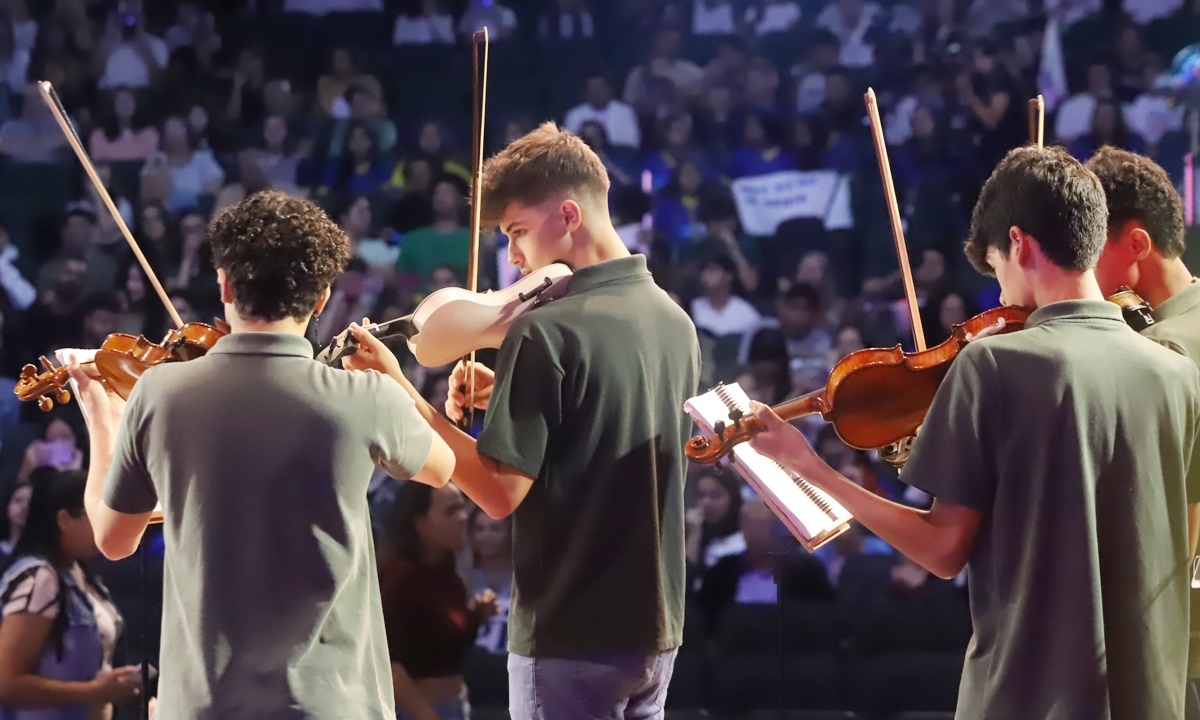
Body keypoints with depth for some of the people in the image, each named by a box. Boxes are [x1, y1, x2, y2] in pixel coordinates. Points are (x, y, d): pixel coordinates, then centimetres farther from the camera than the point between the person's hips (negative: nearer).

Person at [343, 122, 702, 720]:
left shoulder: (545, 333, -17)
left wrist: (400, 392, -16)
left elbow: (501, 492, -19)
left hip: (570, 635, -7)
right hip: (654, 629, 8)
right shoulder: (675, 322, 8)